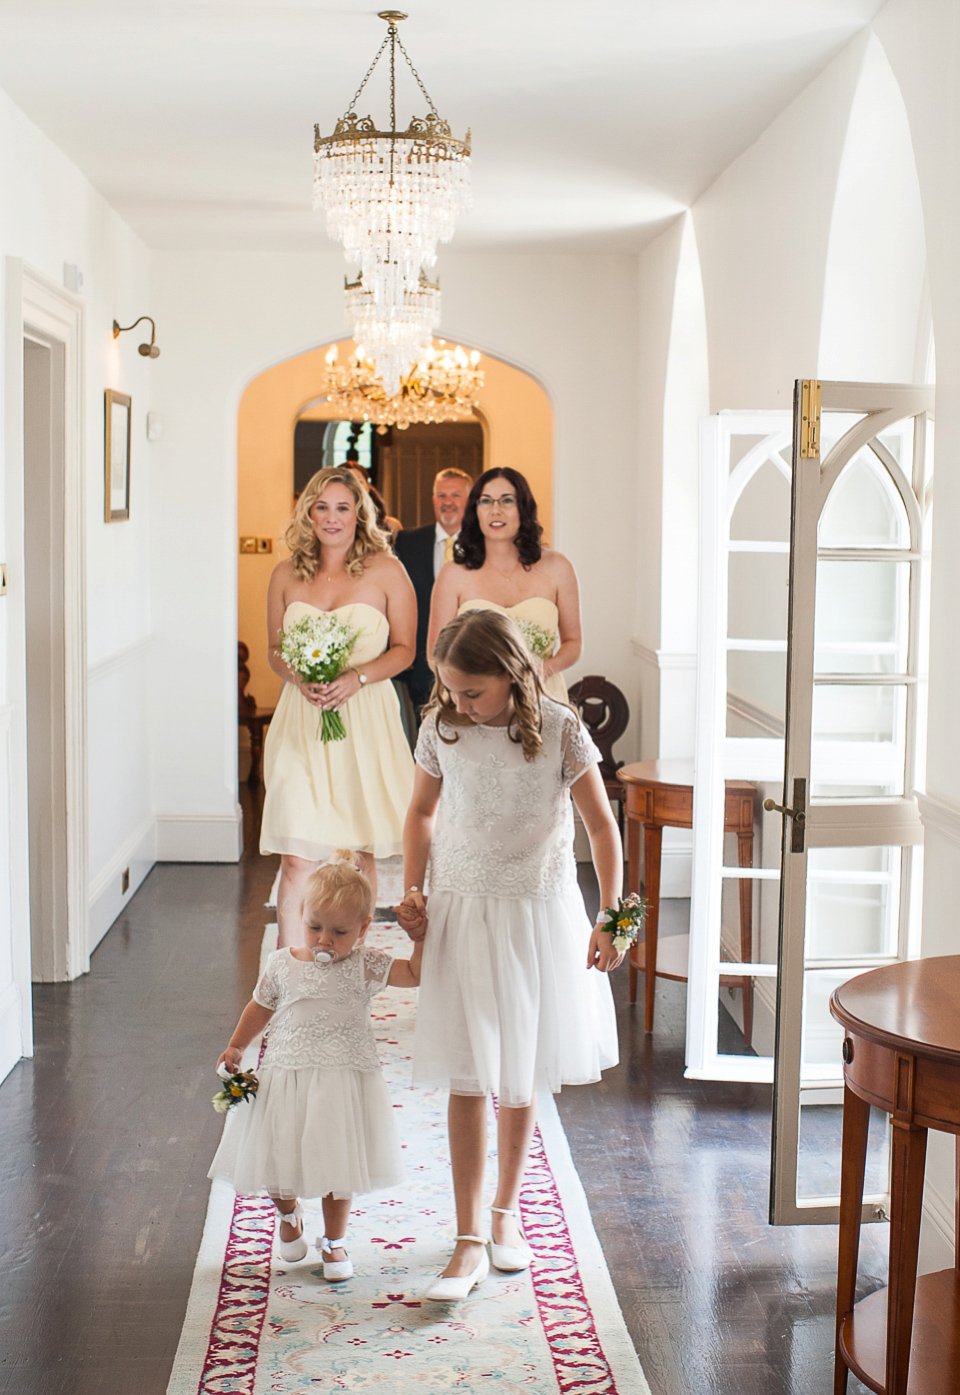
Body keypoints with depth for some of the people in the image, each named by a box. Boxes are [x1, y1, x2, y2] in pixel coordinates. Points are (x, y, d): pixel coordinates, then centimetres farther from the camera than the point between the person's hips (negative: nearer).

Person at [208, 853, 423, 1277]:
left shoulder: (365, 966, -5)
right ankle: (288, 1211, 43)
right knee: (278, 1161, 8)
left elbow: (415, 974, -8)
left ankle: (334, 1239, 30)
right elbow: (260, 1007, 15)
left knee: (338, 1166, 7)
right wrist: (235, 1047, 12)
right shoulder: (282, 964, -1)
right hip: (285, 1079, 1)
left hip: (344, 1082, -1)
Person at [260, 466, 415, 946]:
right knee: (296, 857, -6)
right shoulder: (286, 574, 7)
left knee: (359, 855, 7)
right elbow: (273, 651, 14)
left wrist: (356, 677, -14)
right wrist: (299, 678, -8)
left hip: (365, 719, -1)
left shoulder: (385, 571, 0)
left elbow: (404, 649, 3)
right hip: (301, 721, 1)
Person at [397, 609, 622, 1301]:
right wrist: (413, 890, -2)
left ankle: (507, 1211, 31)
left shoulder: (560, 731, -13)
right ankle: (469, 1241, 5)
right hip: (462, 912, 1)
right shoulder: (441, 729, -7)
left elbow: (602, 826, -6)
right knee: (467, 1078, -2)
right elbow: (422, 811, 10)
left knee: (521, 1073, 12)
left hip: (539, 912, -1)